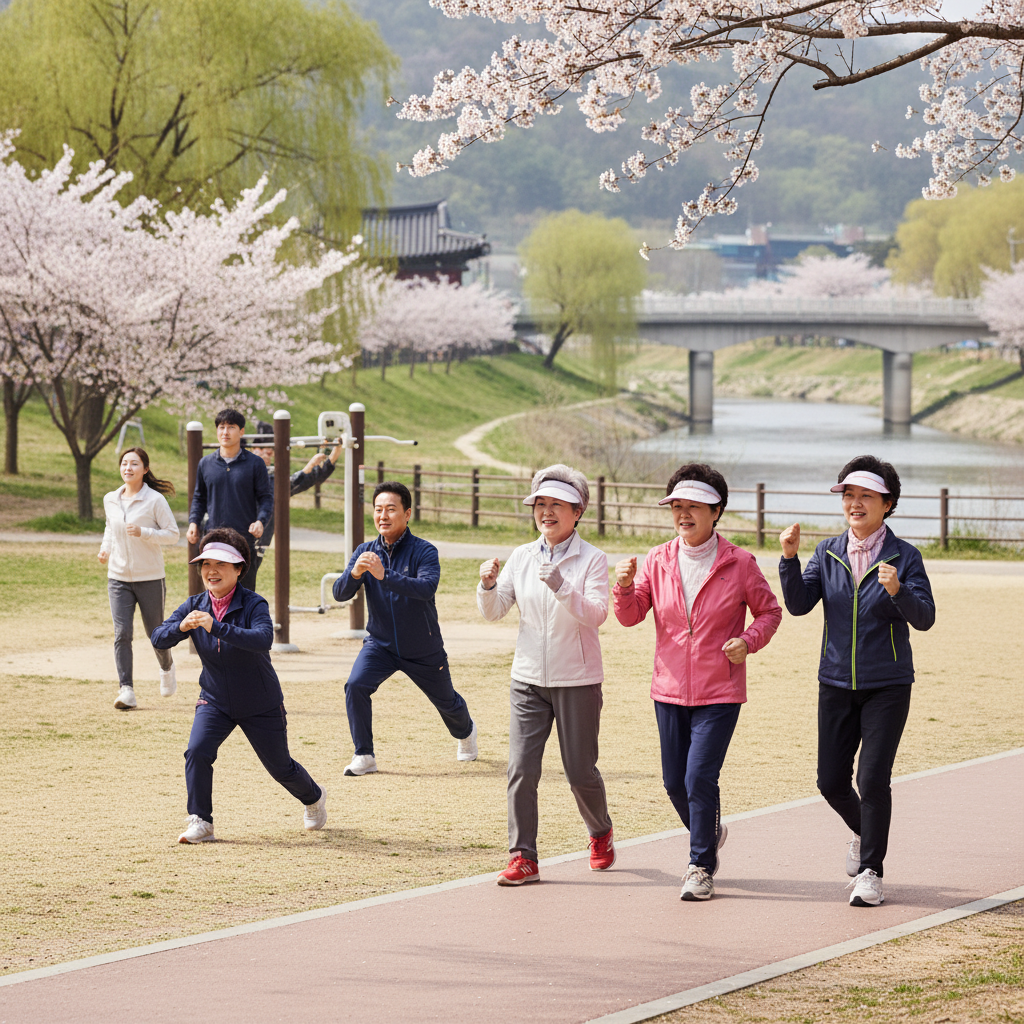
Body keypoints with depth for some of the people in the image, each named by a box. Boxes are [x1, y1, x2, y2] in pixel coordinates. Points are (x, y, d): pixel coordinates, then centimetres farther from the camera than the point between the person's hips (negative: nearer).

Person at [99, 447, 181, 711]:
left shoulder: (155, 500, -10)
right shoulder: (110, 500, 5)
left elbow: (173, 534, -9)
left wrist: (143, 533, -22)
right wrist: (105, 547, 4)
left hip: (150, 578, -3)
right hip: (118, 578, 3)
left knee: (155, 632, 10)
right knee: (121, 634, -11)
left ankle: (166, 669, 42)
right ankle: (126, 691, -13)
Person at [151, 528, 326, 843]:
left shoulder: (253, 605, -21)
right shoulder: (195, 607, -7)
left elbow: (263, 639, -41)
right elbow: (158, 638, -13)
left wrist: (215, 628, -49)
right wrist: (181, 627, -35)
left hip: (261, 705, -3)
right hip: (215, 702, 3)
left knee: (280, 767, 12)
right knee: (197, 752, -22)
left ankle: (314, 799, 44)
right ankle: (201, 823, -11)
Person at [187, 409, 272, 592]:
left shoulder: (254, 464, 2)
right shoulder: (205, 464, 10)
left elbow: (266, 497, 3)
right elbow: (199, 498, 19)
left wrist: (261, 521, -16)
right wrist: (193, 522, 2)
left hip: (245, 538, -2)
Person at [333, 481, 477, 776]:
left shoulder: (424, 552, -19)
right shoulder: (365, 552, -7)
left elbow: (426, 588, -37)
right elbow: (340, 593, -15)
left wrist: (384, 575, -49)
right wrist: (355, 573, -38)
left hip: (424, 650, -2)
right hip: (380, 644, 2)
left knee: (446, 702, 18)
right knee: (356, 686, -24)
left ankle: (466, 732, 53)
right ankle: (364, 757, -13)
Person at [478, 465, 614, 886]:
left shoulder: (592, 559, -5)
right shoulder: (521, 557, 6)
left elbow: (596, 614, -18)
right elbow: (493, 611, 5)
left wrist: (561, 587, -32)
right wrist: (488, 585, -16)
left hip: (577, 681, -3)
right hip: (529, 678, 3)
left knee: (580, 771, 5)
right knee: (521, 769, -8)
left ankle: (601, 834, 34)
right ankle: (523, 858, -3)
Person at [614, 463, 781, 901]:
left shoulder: (739, 564, -5)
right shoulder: (658, 561, 2)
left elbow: (769, 610, 6)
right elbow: (631, 615, 2)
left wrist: (749, 641, -13)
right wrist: (625, 587, -18)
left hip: (719, 695, -4)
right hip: (670, 690, 4)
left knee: (700, 778, -13)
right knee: (675, 783, 11)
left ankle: (701, 867, 1)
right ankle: (709, 832, 39)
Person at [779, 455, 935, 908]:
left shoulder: (904, 556, -6)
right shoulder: (828, 553, 4)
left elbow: (924, 617, -15)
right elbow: (799, 604, -5)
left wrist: (897, 590, -35)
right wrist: (789, 558, -20)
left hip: (887, 687, -4)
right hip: (836, 684, 4)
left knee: (873, 779, -12)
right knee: (831, 781, 6)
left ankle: (870, 872, 0)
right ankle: (864, 832, 37)